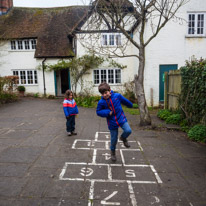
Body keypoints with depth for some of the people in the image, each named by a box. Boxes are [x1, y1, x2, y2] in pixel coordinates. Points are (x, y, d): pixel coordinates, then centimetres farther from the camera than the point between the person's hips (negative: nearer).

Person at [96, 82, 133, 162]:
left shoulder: (117, 96, -11)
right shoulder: (101, 102, -13)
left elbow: (125, 101, 8)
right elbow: (98, 112, -4)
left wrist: (130, 105, 26)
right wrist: (107, 112, -20)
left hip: (121, 118, 1)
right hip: (112, 123, -1)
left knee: (128, 130, -23)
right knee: (114, 139, 8)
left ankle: (123, 138, 15)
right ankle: (113, 152, 38)